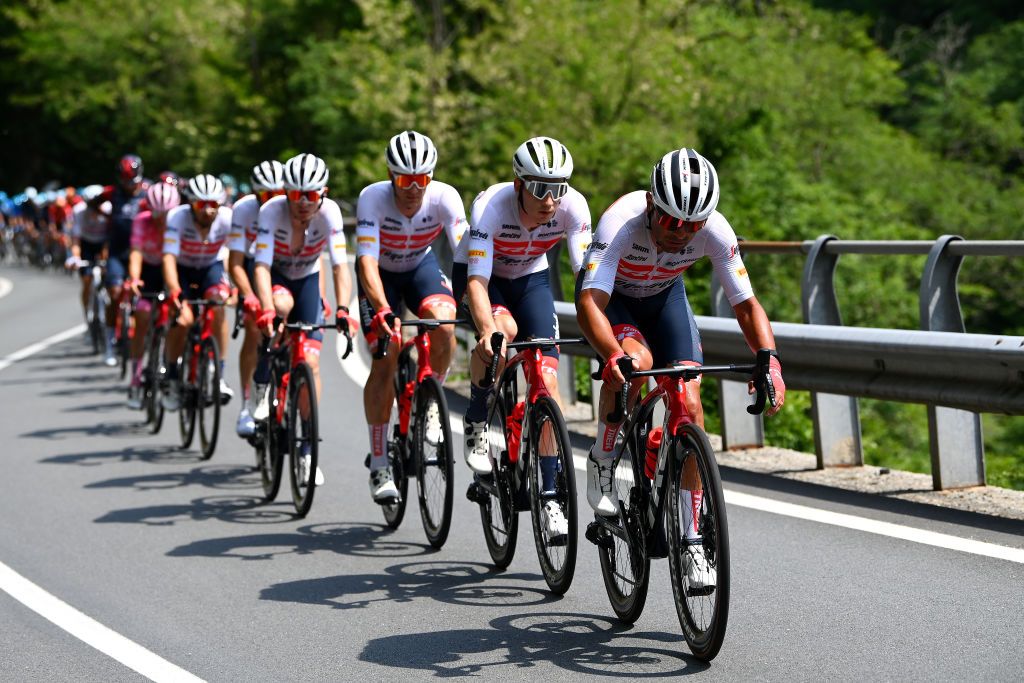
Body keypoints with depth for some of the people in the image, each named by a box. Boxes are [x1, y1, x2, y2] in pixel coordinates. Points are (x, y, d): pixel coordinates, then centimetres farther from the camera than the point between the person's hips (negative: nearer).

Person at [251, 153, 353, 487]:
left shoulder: (329, 212, -26)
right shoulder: (272, 210, -30)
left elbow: (340, 265, -32)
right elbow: (262, 266, -37)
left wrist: (342, 310, -47)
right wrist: (266, 310, -53)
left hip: (307, 280, 2)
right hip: (274, 277, -1)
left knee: (310, 361, -12)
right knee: (281, 304, -37)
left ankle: (307, 451, -2)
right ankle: (262, 384, -14)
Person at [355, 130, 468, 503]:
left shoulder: (444, 197, -28)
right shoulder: (372, 198, -32)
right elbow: (367, 262, -40)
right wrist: (383, 311, -55)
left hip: (421, 265, 1)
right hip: (381, 273, -1)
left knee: (443, 323, -30)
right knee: (384, 361, -13)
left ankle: (428, 402, -3)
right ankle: (379, 465, -4)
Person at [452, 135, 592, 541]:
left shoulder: (573, 207, -28)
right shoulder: (491, 205, -36)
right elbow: (476, 279, -42)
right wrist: (488, 331, -59)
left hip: (531, 278, 3)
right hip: (481, 273, -3)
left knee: (547, 379, -12)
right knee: (503, 331, -35)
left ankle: (551, 495, -6)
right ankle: (476, 423, -9)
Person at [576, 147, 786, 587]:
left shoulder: (715, 231, -29)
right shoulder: (622, 221, -39)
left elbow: (746, 306, -22)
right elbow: (589, 302, -46)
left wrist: (770, 362, -39)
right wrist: (615, 357, -64)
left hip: (664, 296, 3)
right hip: (610, 294, -3)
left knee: (688, 405, -13)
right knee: (636, 363, -35)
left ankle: (691, 541, -4)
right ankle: (601, 463, -8)